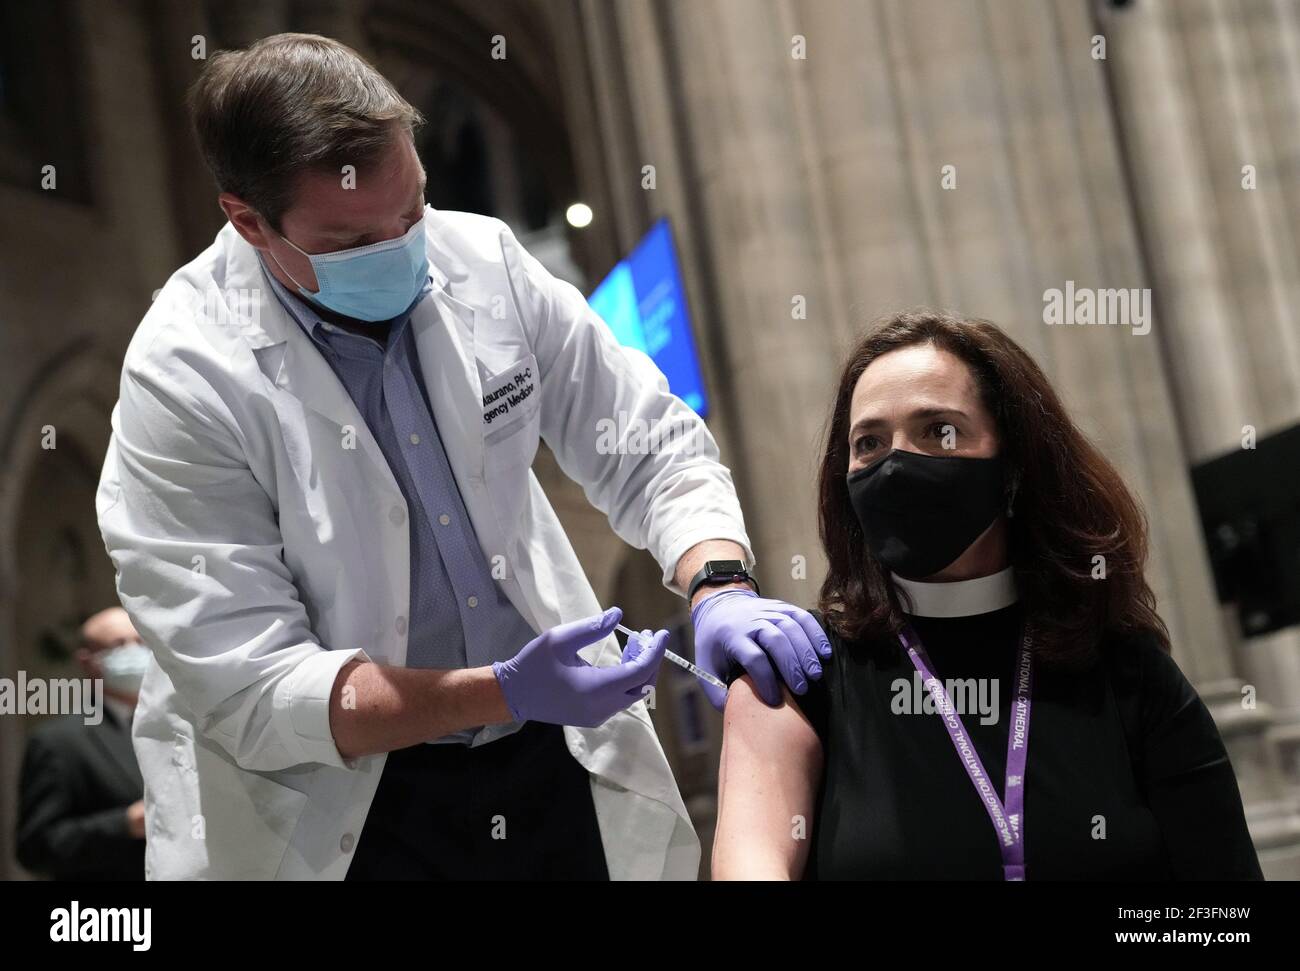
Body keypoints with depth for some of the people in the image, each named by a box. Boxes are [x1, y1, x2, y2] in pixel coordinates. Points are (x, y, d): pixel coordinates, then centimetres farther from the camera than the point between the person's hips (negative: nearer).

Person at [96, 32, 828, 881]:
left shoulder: (485, 262, -7)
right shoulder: (182, 379, -18)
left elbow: (655, 452, 1)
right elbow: (247, 692, -20)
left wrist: (720, 586, -18)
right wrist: (506, 694, -29)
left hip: (560, 765, 5)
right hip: (338, 816, -4)